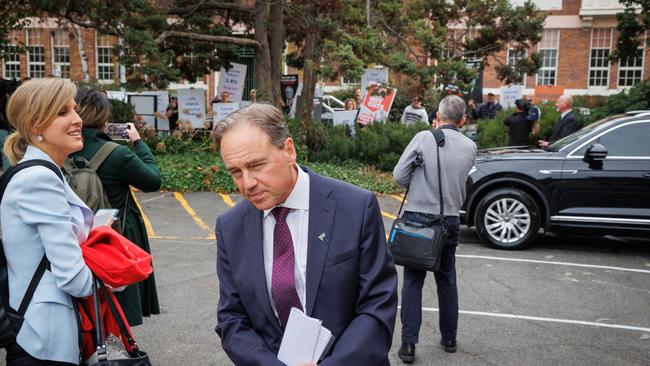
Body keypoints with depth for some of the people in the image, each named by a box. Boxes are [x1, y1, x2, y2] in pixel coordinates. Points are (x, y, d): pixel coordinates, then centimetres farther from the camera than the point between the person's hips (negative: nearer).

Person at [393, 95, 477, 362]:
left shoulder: (424, 138, -10)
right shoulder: (469, 147, 1)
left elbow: (399, 175, -9)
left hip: (418, 217, -3)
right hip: (450, 219, 3)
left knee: (413, 281, 4)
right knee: (446, 280, 18)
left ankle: (408, 343, 2)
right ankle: (449, 338, 30)